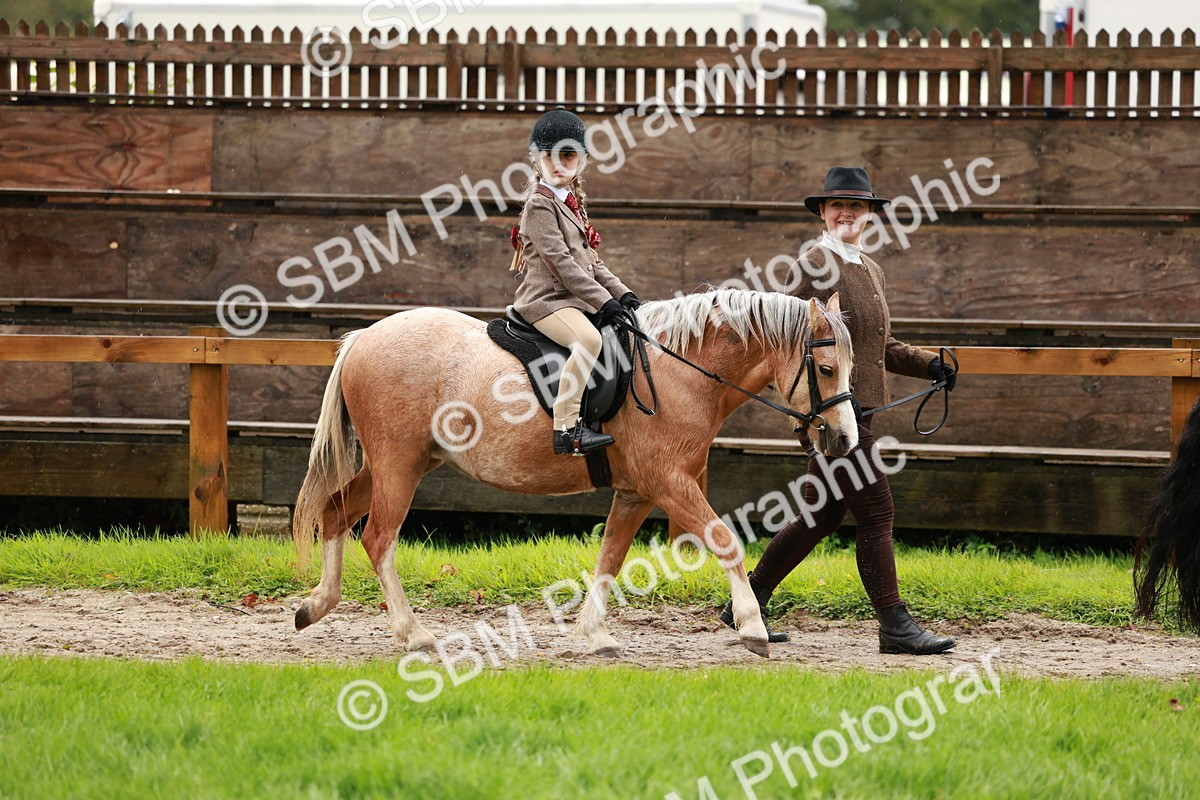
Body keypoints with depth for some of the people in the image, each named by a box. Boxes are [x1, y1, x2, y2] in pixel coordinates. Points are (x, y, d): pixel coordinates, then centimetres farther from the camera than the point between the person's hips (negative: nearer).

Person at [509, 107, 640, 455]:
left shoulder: (572, 204, 20)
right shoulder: (540, 204, -8)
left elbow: (591, 262, 22)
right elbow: (560, 261, -16)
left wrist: (622, 293, 7)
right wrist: (602, 301, -19)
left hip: (576, 300, 10)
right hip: (547, 299, -10)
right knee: (588, 338, -34)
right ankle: (566, 429, -36)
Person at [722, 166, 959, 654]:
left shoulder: (870, 271, 17)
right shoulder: (815, 265, -11)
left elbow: (881, 348, 24)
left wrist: (930, 365, 9)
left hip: (856, 409, 9)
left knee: (822, 516, 15)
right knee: (876, 512, -8)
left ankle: (747, 601, 25)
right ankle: (894, 627, -4)